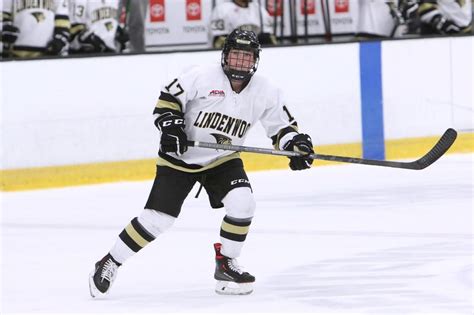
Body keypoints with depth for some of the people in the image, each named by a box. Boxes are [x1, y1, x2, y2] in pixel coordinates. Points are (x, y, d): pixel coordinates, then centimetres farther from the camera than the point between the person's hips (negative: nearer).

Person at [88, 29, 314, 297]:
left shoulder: (265, 92, -7)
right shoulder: (202, 77, -18)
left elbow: (283, 125, 2)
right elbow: (168, 98, -10)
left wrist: (297, 144, -16)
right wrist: (170, 125, -24)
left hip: (222, 160, 3)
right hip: (180, 157, -3)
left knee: (242, 203, -22)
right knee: (158, 218, -8)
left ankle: (226, 265, -2)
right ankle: (110, 264, 8)